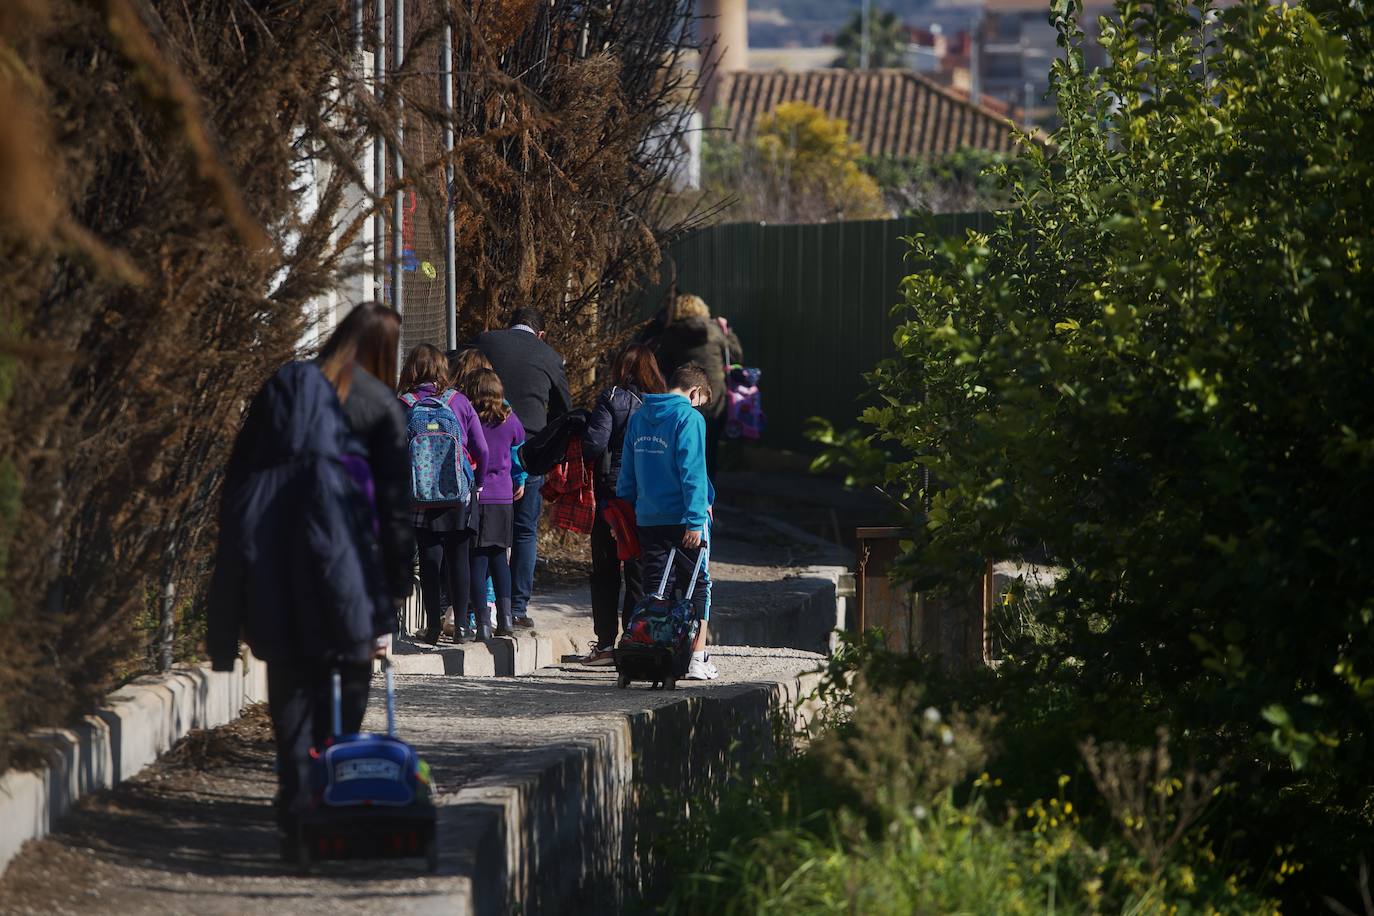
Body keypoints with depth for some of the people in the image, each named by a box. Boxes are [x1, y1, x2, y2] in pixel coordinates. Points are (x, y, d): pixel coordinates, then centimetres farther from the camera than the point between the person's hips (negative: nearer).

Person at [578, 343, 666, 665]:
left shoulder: (611, 400, -8)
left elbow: (593, 445, -14)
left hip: (611, 494, -3)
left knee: (606, 574, 7)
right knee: (640, 573, 8)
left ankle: (605, 644, 6)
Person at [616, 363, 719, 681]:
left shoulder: (639, 418, 10)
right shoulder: (689, 418, -10)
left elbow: (627, 472, 15)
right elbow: (693, 472, -16)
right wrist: (696, 520, -17)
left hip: (648, 520, 5)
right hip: (682, 519, -5)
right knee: (697, 588, 5)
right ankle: (697, 660, 2)